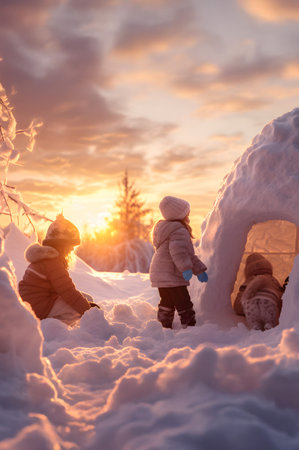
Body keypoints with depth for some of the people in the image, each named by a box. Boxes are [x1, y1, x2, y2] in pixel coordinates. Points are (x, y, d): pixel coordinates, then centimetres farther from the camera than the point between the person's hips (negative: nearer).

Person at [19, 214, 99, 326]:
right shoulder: (53, 262, -18)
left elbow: (65, 287, 20)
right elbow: (68, 292, -21)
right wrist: (88, 310, -15)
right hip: (41, 309, -10)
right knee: (87, 299, -15)